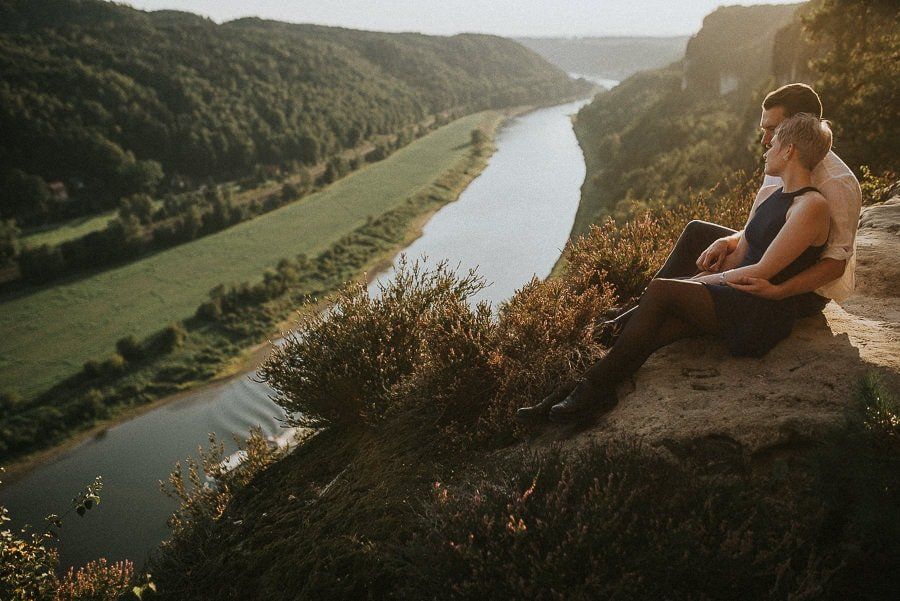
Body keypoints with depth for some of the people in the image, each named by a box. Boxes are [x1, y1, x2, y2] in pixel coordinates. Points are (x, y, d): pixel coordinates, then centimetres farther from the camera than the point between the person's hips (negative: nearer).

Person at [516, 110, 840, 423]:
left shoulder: (812, 206, -12)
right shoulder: (767, 194, 17)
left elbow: (762, 271, -15)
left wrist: (705, 280, -6)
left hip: (764, 315, -8)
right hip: (737, 300, 8)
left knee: (661, 291, -22)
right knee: (659, 326, -17)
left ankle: (592, 389, -16)